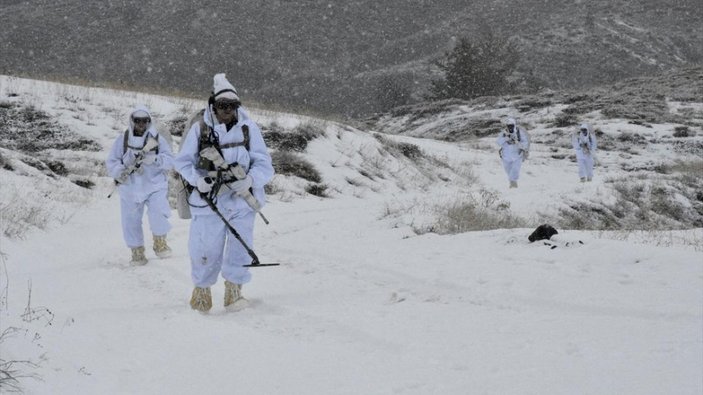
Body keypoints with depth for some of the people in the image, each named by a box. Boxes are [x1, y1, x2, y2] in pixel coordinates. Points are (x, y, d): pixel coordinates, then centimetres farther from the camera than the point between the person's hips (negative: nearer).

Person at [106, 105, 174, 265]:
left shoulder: (157, 139, 1)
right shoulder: (122, 140, 1)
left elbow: (169, 160, -6)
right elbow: (111, 162, 1)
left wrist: (154, 159, -24)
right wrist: (120, 172, -20)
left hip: (155, 186, -1)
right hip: (130, 188, 1)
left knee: (159, 213, -21)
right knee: (131, 221, 5)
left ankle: (160, 242, 3)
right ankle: (137, 251, 24)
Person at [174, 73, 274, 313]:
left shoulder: (249, 129, 0)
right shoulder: (199, 129, -2)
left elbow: (264, 165, -2)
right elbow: (183, 162, 4)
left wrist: (250, 180, -21)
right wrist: (197, 180, -14)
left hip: (241, 202, 1)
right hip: (209, 202, -1)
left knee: (240, 248, -5)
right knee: (206, 251, 4)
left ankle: (233, 291, 14)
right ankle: (202, 289, 30)